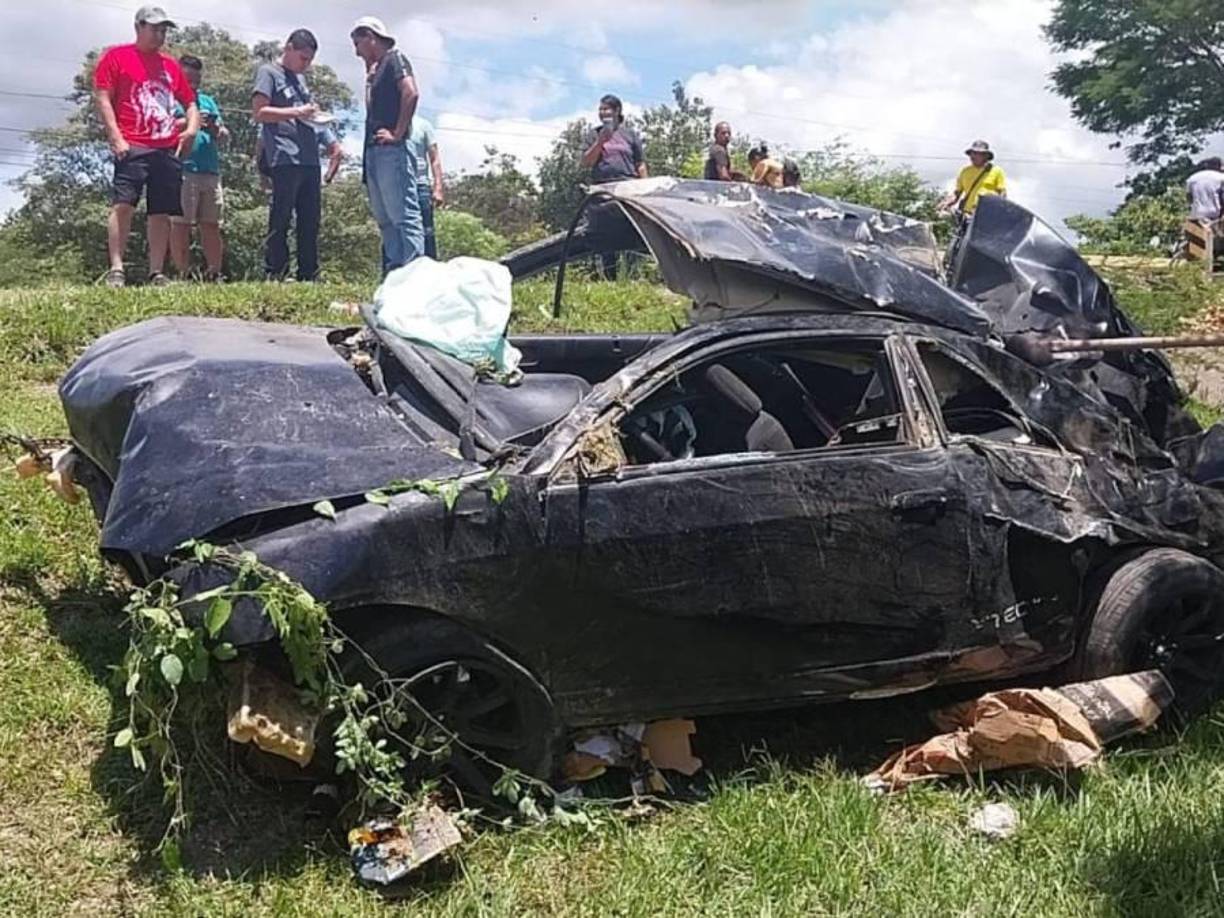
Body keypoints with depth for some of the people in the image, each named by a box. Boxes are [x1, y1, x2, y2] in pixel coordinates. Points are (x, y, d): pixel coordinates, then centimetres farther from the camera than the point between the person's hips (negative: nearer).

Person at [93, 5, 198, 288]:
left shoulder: (171, 65, 21)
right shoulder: (116, 56, 6)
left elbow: (190, 103, 26)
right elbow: (102, 98, -1)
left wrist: (192, 127, 4)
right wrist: (116, 138, -11)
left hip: (168, 149, 5)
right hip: (132, 147, -5)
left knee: (162, 211, 1)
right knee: (123, 204, -15)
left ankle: (157, 273, 3)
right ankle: (116, 269, -16)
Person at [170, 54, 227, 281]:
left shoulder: (207, 101, 24)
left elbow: (225, 135, 20)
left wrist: (217, 130, -3)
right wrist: (190, 122, -15)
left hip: (211, 171, 6)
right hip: (182, 171, -6)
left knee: (212, 226, 4)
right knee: (180, 225, -6)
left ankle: (214, 274, 7)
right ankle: (183, 275, -5)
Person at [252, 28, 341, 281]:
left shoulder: (300, 78, 25)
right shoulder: (268, 72, 2)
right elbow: (259, 113, -8)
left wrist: (329, 139, 15)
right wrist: (296, 112, -15)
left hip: (309, 158, 8)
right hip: (285, 159, -8)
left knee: (310, 221, 7)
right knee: (281, 220, -8)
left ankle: (309, 277, 11)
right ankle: (275, 276, -6)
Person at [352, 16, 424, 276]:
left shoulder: (394, 59, -1)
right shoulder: (375, 70, 24)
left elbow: (411, 93, -15)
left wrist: (398, 133, -17)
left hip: (392, 151, -10)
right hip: (374, 152, 10)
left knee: (404, 216, -15)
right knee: (385, 220, 7)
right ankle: (393, 274, 8)